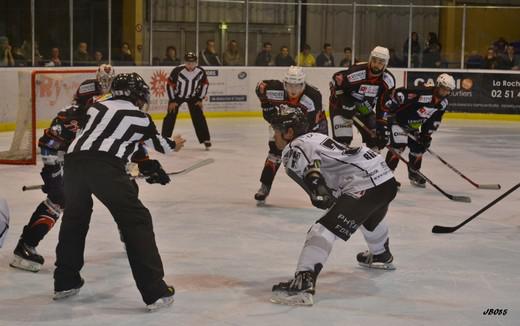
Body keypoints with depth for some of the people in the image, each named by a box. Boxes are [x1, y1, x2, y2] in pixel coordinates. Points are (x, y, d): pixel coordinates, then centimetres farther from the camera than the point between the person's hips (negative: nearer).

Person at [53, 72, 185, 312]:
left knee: (74, 218, 27)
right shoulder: (140, 118, 19)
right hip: (105, 166, -5)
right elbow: (158, 143, 34)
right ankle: (155, 292, -4)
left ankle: (65, 283, 35)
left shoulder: (98, 107, 28)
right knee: (136, 221, 2)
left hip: (73, 160, 5)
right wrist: (174, 146, 56)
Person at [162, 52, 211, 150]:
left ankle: (206, 140, 5)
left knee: (199, 117, -3)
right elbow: (170, 85, -18)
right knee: (170, 116, -7)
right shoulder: (177, 71, -29)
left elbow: (204, 84, -2)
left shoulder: (201, 71, -19)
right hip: (177, 95, -2)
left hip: (192, 96, 2)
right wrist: (172, 101, -14)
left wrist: (200, 99, -3)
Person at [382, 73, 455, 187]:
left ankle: (414, 174, 32)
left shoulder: (443, 103, -4)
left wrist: (426, 134, 6)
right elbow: (398, 94, -34)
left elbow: (434, 120, 10)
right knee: (398, 146, -21)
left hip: (413, 127, 9)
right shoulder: (422, 93, -32)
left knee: (418, 148, 11)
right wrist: (386, 114, -31)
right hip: (398, 120, -9)